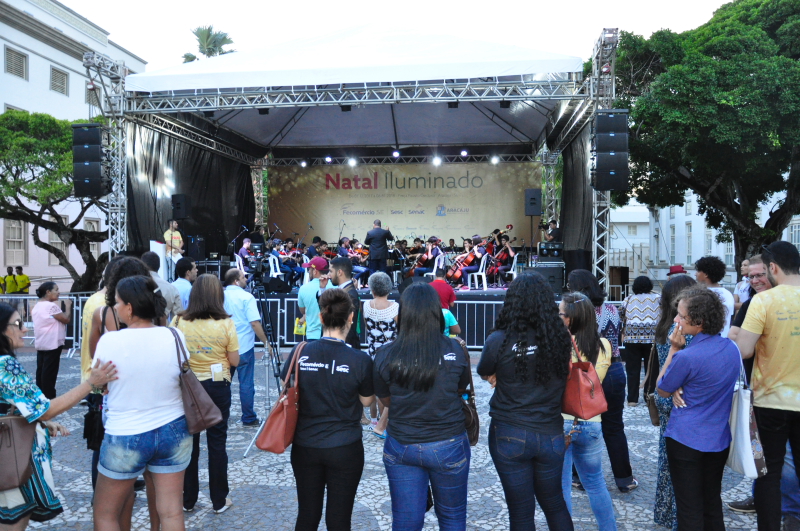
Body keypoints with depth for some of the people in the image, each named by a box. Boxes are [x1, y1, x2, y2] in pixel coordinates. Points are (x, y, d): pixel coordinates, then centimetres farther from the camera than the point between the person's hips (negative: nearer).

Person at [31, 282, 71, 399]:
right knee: (49, 372, -4)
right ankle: (49, 398, 0)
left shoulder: (37, 306, 12)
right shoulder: (51, 306, -17)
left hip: (40, 344, 9)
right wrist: (68, 306, -1)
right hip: (52, 344, -9)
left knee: (41, 370, 13)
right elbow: (66, 319, -12)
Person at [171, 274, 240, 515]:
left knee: (188, 442, 14)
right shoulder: (226, 324, -12)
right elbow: (234, 361, -8)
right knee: (217, 442, 10)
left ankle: (188, 499, 26)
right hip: (217, 386, -1)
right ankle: (219, 501, 20)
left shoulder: (178, 321, -8)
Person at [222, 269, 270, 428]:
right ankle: (249, 419, 8)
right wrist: (266, 342, -9)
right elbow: (255, 323, -17)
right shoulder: (246, 297, -12)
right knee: (246, 383, 2)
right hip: (244, 347, -5)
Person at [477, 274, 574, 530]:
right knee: (554, 504, 23)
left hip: (510, 436, -3)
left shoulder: (499, 340, -17)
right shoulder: (561, 339, -8)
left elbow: (484, 373, 2)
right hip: (551, 435, 3)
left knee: (521, 510, 11)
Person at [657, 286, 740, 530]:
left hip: (686, 439, -6)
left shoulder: (686, 357, -24)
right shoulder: (731, 348, -1)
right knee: (712, 503, 19)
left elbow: (662, 390, -7)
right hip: (718, 439, 7)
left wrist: (674, 349, -11)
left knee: (690, 509, 6)